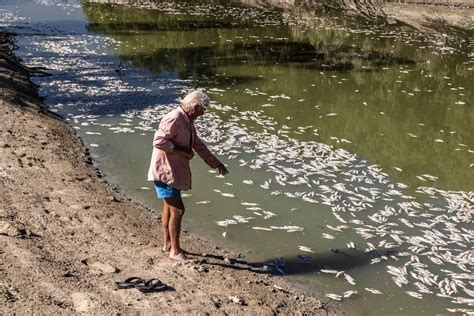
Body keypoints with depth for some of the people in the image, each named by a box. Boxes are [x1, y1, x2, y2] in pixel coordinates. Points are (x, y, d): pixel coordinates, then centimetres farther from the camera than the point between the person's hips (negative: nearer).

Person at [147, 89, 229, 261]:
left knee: (169, 207, 19)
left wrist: (216, 163, 23)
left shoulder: (188, 121, 9)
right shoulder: (174, 118, -22)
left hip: (174, 171, 10)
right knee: (177, 210, -8)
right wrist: (182, 151, -22)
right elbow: (158, 141, -28)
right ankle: (175, 250, 3)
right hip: (165, 172, -10)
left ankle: (168, 243, 33)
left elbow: (198, 144, 20)